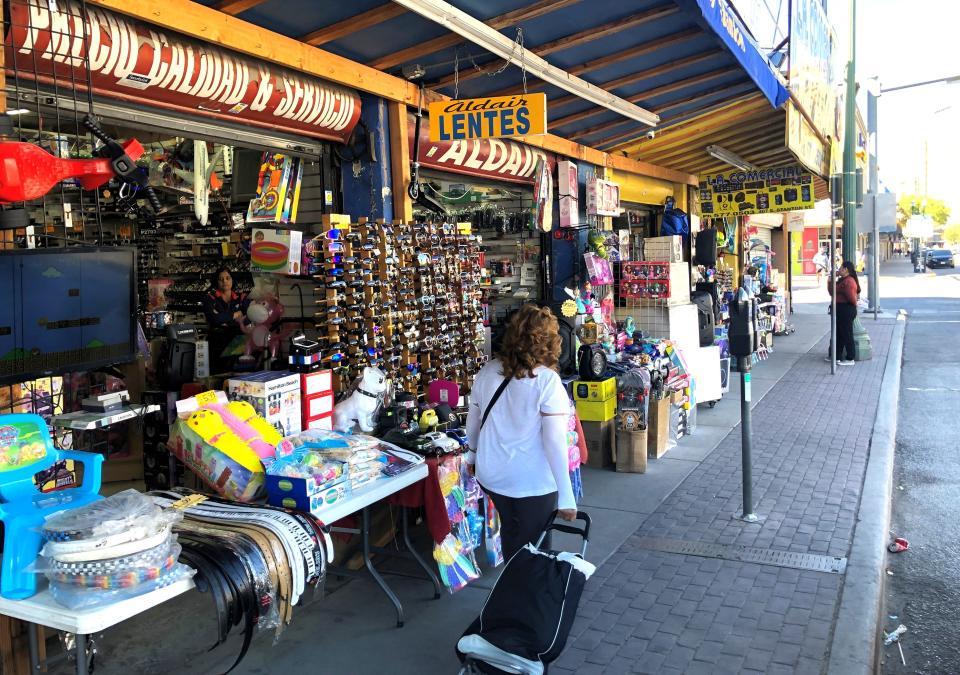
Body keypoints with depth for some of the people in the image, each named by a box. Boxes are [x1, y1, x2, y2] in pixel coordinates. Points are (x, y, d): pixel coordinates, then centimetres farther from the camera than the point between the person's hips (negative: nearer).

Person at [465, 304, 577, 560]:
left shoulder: (487, 372, -2)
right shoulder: (547, 380, -18)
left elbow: (473, 422, 10)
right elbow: (555, 442, -20)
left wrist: (473, 455, 27)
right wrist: (566, 496, -14)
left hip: (491, 475, 5)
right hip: (532, 482, -5)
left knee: (510, 529, 26)